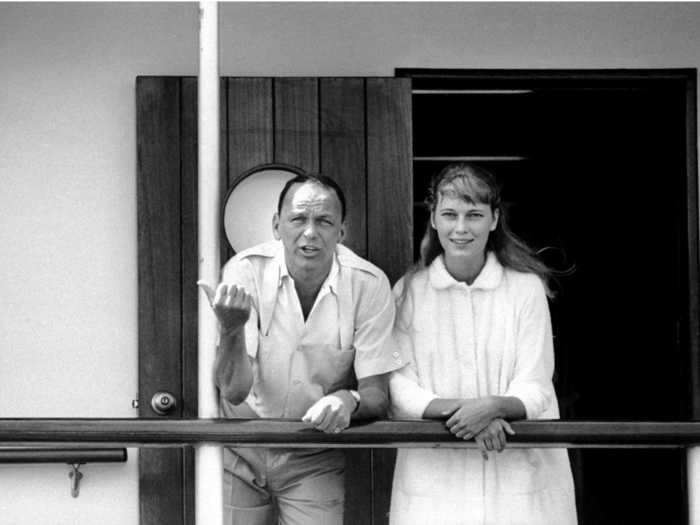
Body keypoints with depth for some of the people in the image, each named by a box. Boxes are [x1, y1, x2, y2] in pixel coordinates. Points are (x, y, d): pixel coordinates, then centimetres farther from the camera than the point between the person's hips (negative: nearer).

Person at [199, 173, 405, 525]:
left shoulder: (369, 285, -15)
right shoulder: (245, 271, -16)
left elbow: (377, 396, -11)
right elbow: (234, 390, -22)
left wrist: (348, 400, -34)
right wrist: (232, 328, -41)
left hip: (313, 464, 0)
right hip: (240, 455, 0)